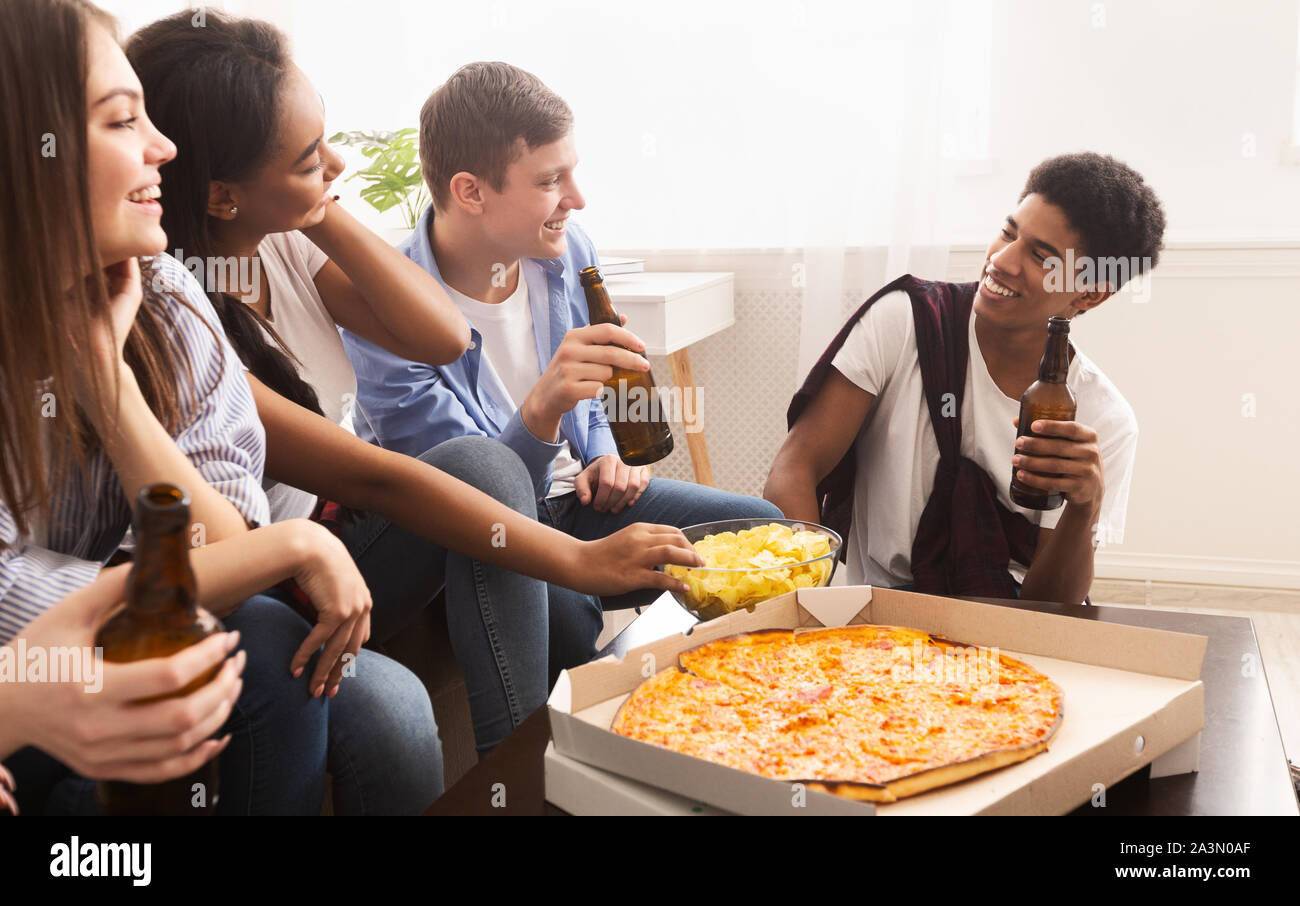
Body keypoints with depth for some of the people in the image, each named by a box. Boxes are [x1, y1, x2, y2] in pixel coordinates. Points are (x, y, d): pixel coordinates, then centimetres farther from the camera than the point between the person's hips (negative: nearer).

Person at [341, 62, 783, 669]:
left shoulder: (568, 254, -1)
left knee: (760, 527, -7)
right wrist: (541, 410, -44)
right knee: (564, 614, -39)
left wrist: (603, 459, -1)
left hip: (572, 499, 7)